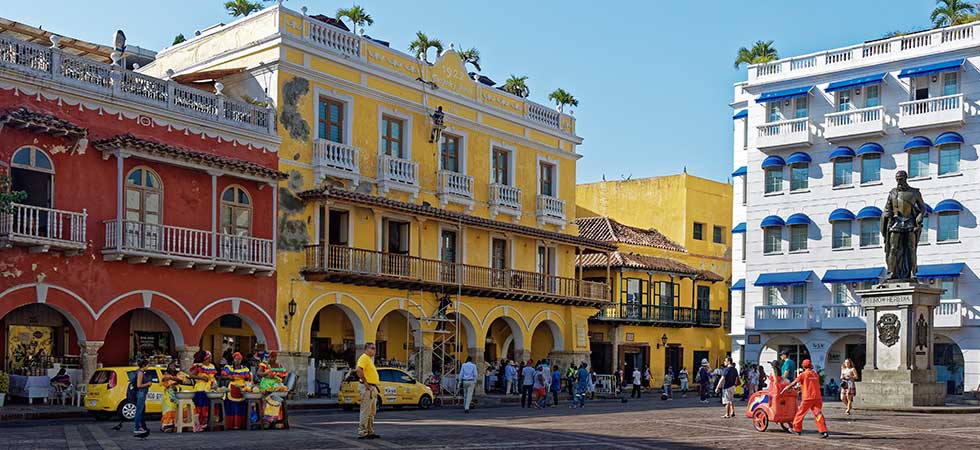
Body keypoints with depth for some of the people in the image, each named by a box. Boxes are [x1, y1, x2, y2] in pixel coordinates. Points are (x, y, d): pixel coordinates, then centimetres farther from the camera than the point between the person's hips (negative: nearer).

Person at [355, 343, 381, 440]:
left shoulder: (370, 359, 19)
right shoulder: (364, 358, -13)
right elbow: (359, 370, -27)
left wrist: (377, 382, 17)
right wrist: (365, 382, -24)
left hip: (373, 388, 11)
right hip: (367, 388, -11)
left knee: (372, 412, 14)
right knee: (366, 411, -7)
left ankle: (370, 431, 21)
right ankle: (362, 432, -4)